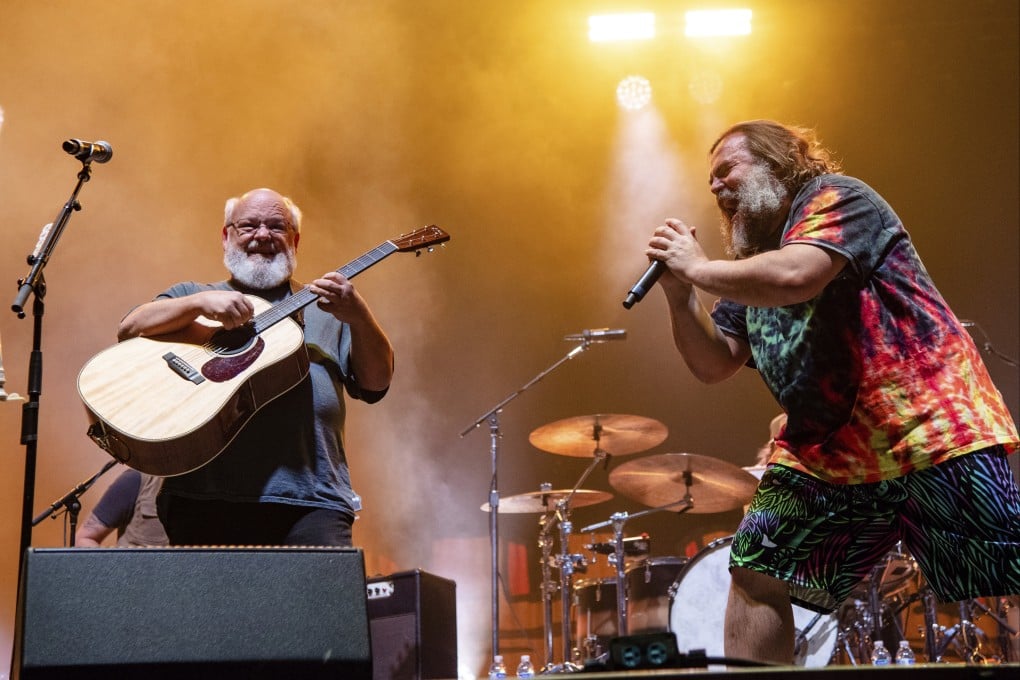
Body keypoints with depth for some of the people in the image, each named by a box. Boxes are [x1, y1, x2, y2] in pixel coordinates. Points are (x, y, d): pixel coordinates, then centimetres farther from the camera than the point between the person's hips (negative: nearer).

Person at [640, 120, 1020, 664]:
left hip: (928, 429, -8)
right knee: (755, 573, 1)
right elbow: (713, 365, 16)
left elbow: (793, 276, -24)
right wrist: (679, 293, 2)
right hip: (825, 453, 8)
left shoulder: (836, 197, -3)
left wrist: (696, 267, -10)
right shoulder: (749, 266, 19)